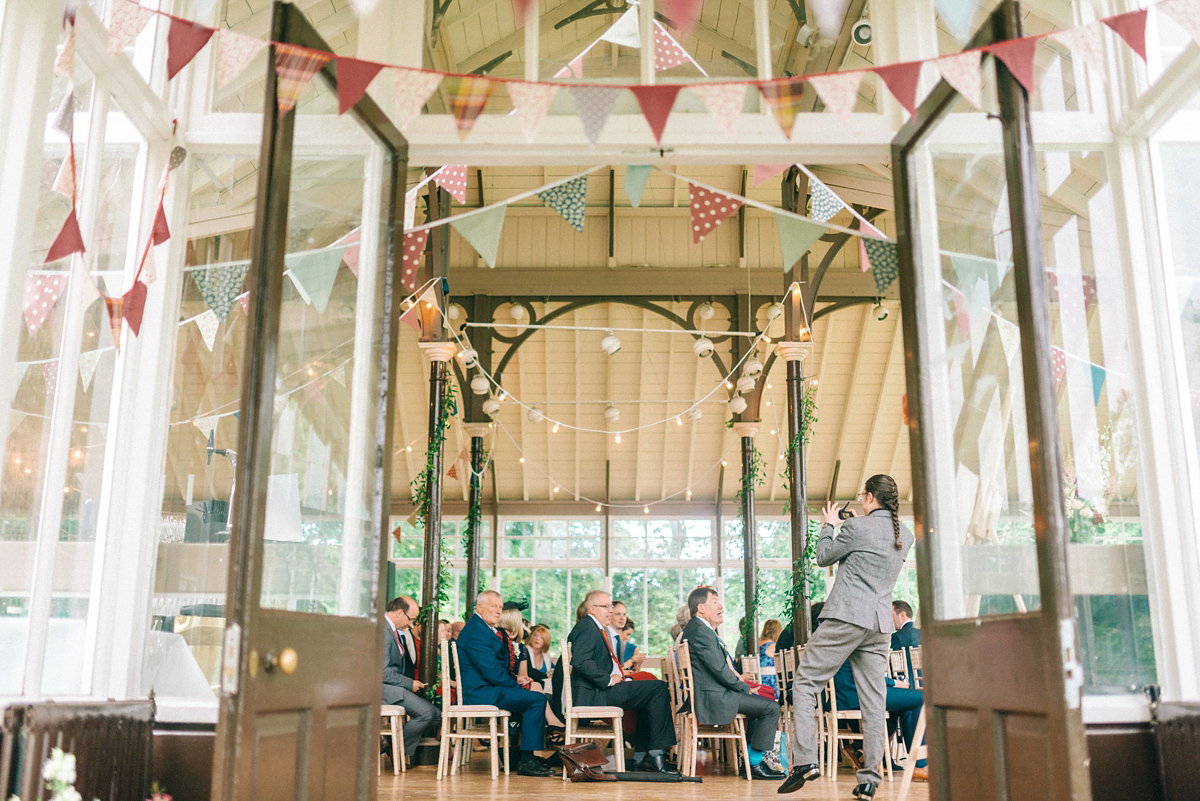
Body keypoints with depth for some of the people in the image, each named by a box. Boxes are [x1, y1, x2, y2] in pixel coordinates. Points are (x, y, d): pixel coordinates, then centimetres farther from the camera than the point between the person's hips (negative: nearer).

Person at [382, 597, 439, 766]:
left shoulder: (395, 631, 15)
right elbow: (383, 672, -22)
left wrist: (411, 683, 8)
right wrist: (410, 684, -14)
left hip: (395, 687, 10)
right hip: (383, 687, -10)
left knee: (436, 717, 1)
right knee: (426, 712, -24)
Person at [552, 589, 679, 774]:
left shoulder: (596, 629, 23)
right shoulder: (587, 628, -10)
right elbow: (580, 661, -24)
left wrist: (618, 672, 13)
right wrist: (608, 679, -20)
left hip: (602, 689, 11)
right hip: (594, 694, -11)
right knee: (658, 688, -14)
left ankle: (641, 756, 12)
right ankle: (655, 753, -12)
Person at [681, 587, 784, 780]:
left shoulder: (698, 628, 17)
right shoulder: (700, 631, -18)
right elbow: (720, 670, -20)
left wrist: (736, 677, 7)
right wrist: (746, 688, -7)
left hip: (712, 693, 11)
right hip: (713, 698, -11)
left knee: (762, 701, 23)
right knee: (771, 707, -11)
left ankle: (750, 760, 21)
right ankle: (755, 764, -2)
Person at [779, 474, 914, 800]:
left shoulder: (858, 526, -7)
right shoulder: (906, 535, 12)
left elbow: (823, 557, 5)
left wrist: (828, 525, 21)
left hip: (846, 617, -6)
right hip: (880, 623, 7)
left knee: (805, 683, 0)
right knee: (873, 700, 6)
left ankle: (805, 760, -10)